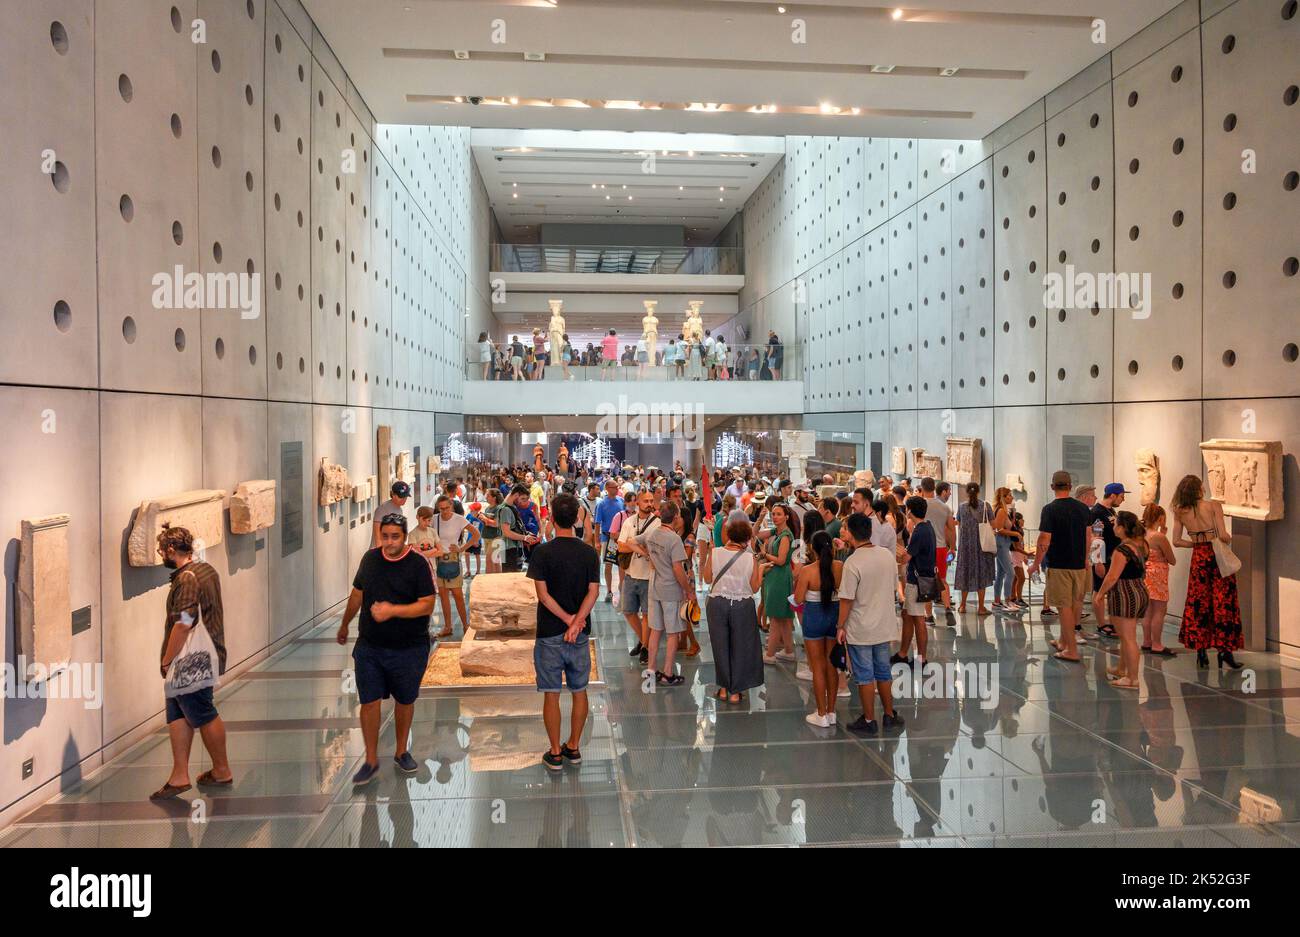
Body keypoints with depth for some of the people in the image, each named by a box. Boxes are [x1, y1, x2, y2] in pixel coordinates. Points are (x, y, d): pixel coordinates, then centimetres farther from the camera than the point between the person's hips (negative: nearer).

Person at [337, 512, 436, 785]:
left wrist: (392, 610, -27)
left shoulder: (417, 564, -12)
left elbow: (427, 606, -16)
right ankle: (371, 761, 13)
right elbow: (357, 594, 16)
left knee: (405, 701, 13)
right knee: (369, 702, 0)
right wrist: (345, 625, 26)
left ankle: (401, 752, 32)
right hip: (369, 647, 3)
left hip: (408, 649, -2)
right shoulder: (370, 558, 2)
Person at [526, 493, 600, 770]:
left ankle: (555, 753, 13)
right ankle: (574, 747, 23)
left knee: (551, 694, 6)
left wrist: (568, 619, -10)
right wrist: (576, 622, -14)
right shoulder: (590, 552, -2)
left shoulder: (542, 552, -11)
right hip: (581, 634, 3)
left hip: (550, 633, -3)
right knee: (579, 691, 14)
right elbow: (593, 591, -9)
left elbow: (543, 594, -14)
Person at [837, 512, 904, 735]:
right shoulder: (887, 556, -2)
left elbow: (846, 599, -18)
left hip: (860, 630, -6)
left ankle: (868, 721, 16)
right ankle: (889, 715, 29)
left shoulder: (853, 562, -21)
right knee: (883, 672, 19)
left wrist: (840, 626, -7)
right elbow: (891, 587, 10)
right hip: (884, 625, 6)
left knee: (864, 676, 6)